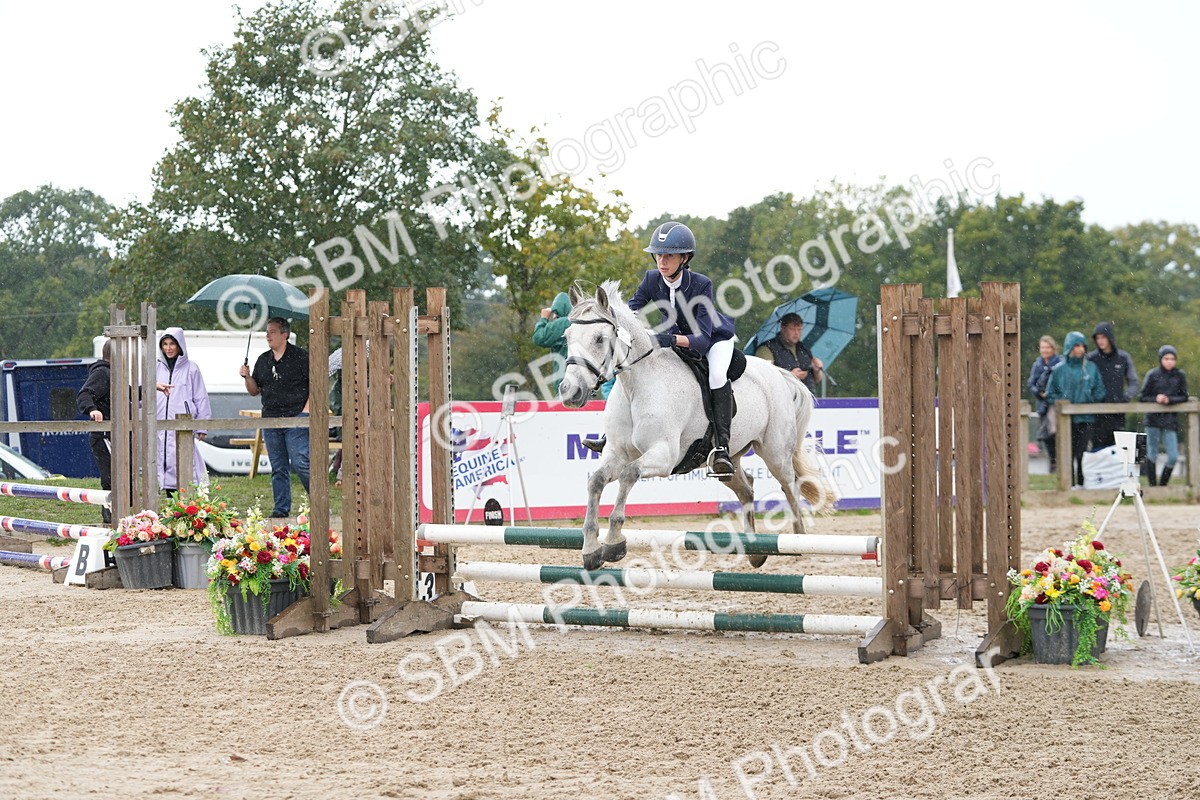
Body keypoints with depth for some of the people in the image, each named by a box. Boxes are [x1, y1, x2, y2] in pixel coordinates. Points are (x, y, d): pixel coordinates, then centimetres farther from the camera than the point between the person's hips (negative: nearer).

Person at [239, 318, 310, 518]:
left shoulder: (301, 356, -2)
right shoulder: (263, 360, 14)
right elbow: (254, 391, 19)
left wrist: (306, 410, -11)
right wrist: (247, 377, -1)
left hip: (296, 418, -5)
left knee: (300, 463, -13)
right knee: (278, 468, 6)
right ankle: (281, 509, 11)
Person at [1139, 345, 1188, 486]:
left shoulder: (1180, 376, 3)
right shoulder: (1152, 375, 0)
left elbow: (1184, 397, 3)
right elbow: (1143, 397, 3)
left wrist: (1170, 400, -15)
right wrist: (1156, 399, -17)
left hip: (1171, 420, 1)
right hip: (1153, 419, -1)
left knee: (1173, 457, -4)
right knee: (1152, 454, 3)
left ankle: (1162, 485, 13)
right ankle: (1152, 486, 11)